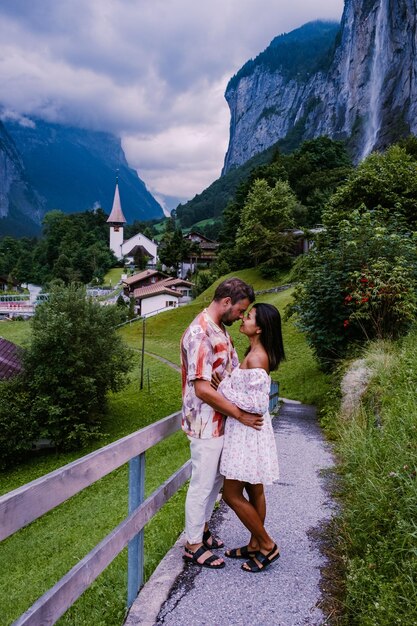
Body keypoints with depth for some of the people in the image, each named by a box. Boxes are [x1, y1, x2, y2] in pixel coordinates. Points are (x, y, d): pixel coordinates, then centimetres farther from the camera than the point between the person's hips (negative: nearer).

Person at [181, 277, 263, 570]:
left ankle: (201, 529, 40)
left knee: (216, 479, 22)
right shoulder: (200, 333, -24)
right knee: (202, 484, 6)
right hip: (206, 425, -9)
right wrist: (240, 415, -22)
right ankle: (193, 545, 24)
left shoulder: (221, 330, 7)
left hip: (222, 422, 9)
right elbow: (202, 388, -28)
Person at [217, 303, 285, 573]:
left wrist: (223, 388, -20)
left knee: (232, 494, 1)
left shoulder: (256, 358, -23)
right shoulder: (257, 354, 7)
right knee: (254, 491, 19)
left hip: (249, 432, -10)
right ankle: (255, 545, 33)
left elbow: (257, 404, -25)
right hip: (248, 431, 10)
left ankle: (268, 546, 15)